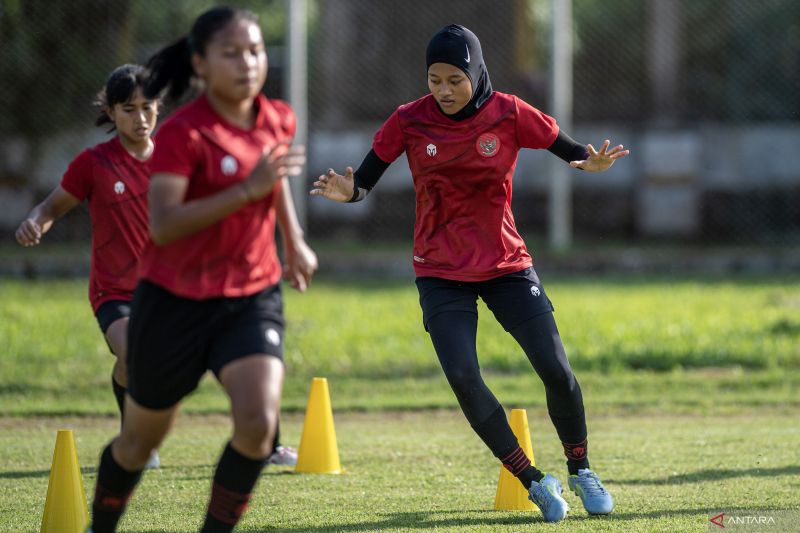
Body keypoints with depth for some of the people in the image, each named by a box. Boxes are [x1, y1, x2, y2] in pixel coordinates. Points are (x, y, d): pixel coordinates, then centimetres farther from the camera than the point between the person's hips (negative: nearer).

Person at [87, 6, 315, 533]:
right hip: (174, 300, -3)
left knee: (258, 421, -21)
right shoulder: (183, 133, -19)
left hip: (253, 297, 4)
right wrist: (247, 189, -36)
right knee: (141, 440, 13)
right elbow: (163, 225, -31)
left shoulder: (279, 119, -1)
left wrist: (295, 241, 19)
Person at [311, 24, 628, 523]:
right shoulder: (410, 121, -10)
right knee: (464, 378, -16)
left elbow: (573, 151, -7)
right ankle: (534, 481, 0)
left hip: (507, 265, 0)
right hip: (441, 273, 0)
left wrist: (592, 162, -30)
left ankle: (580, 471, 21)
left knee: (556, 369, -5)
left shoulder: (509, 114, -11)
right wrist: (347, 191, -31)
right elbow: (365, 180, -8)